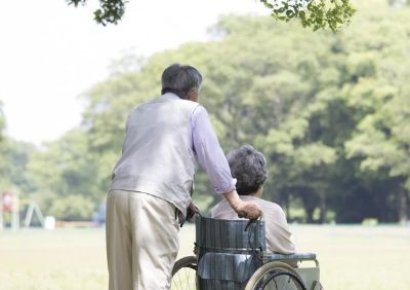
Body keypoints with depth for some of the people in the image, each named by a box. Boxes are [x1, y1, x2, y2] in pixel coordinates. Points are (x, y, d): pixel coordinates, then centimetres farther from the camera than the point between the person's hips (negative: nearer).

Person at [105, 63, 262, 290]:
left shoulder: (137, 113, 29)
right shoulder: (193, 111, 12)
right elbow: (213, 159, 9)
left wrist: (184, 201, 38)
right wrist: (237, 203, 16)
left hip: (119, 193, 6)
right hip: (157, 199, -5)